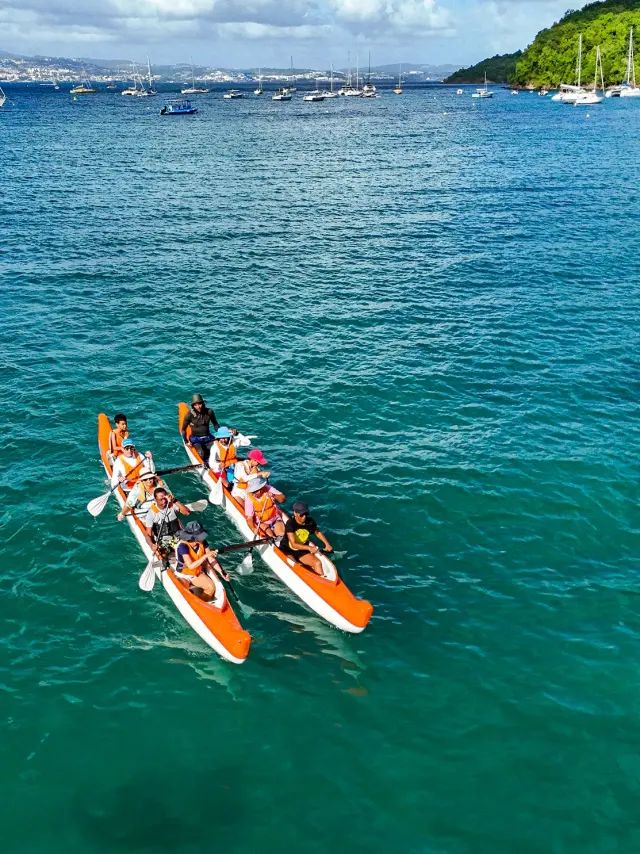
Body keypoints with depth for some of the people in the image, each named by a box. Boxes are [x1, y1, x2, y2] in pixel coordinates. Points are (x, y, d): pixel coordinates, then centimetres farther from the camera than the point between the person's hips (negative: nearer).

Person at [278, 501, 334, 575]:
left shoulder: (310, 522, -9)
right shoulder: (290, 523, -24)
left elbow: (318, 532, 13)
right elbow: (294, 544, -29)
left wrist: (327, 544, -1)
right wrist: (309, 548, -42)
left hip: (301, 551, 5)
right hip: (287, 550, -5)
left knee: (317, 563, -13)